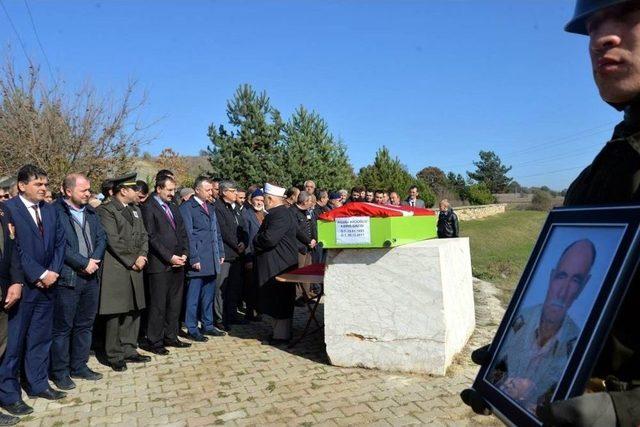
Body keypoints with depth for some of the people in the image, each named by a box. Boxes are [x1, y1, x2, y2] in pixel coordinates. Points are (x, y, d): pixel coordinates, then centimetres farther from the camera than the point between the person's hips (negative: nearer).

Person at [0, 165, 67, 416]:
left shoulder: (51, 210, 10)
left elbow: (60, 242, 9)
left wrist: (53, 272, -3)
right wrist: (39, 274, -15)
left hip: (47, 284, 6)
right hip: (21, 286, -6)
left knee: (41, 338, 14)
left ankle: (38, 384, 28)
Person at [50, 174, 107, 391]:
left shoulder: (90, 212, 12)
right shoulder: (56, 212, -10)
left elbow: (102, 237, 9)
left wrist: (95, 260, -7)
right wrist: (84, 263, -15)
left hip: (91, 276, 7)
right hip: (67, 279, -7)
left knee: (85, 324, 15)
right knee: (63, 327, 5)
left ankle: (79, 366, 29)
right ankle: (60, 371, 19)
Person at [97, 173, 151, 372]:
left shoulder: (136, 210, 17)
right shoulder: (106, 210, -8)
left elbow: (143, 236, 14)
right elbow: (113, 240, -15)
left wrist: (142, 256, -3)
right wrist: (132, 261, -12)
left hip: (135, 269, 7)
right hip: (115, 269, -7)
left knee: (133, 311, 12)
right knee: (115, 313, 1)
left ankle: (129, 350, 23)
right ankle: (114, 355, 14)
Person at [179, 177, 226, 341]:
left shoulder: (210, 207, 16)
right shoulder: (186, 207, -7)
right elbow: (188, 235, -12)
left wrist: (221, 253, 13)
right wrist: (194, 258, -15)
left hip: (212, 260, 7)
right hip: (198, 260, -7)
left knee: (209, 294, 15)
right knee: (193, 295, 1)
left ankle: (207, 325, 27)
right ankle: (192, 329, 12)